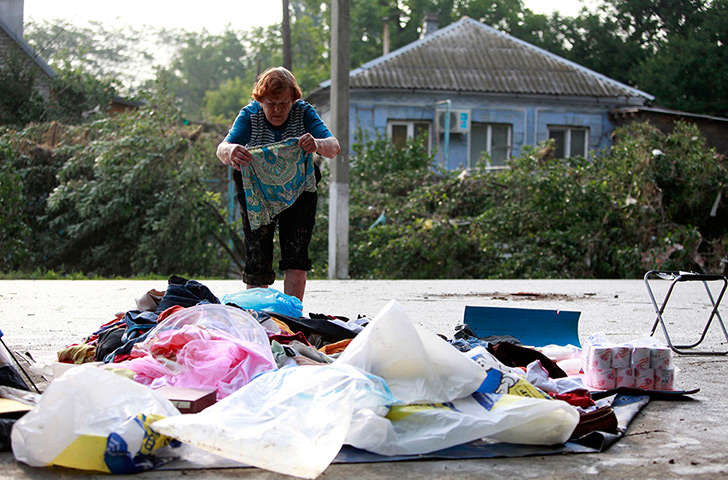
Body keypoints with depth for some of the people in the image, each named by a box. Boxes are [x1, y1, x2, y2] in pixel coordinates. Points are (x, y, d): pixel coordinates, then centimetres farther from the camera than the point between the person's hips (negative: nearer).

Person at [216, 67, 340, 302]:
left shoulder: (303, 112, -15)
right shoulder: (250, 115, -15)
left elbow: (334, 147, -27)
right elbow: (222, 149, -30)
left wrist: (317, 144, -52)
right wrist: (230, 152, -56)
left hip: (298, 191, 0)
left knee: (296, 257, -9)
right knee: (257, 257, -4)